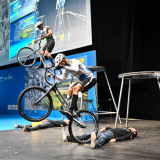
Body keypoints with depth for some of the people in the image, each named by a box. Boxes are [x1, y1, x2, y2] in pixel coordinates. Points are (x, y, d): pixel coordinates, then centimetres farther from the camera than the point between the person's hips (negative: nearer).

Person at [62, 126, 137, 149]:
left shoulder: (130, 133, 18)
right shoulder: (124, 130, 40)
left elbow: (124, 137, -3)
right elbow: (112, 128, 35)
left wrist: (116, 139, -20)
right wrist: (105, 128, 14)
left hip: (111, 134, -8)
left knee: (102, 138, -41)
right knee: (88, 135, -6)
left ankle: (95, 144, -76)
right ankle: (67, 137, -13)